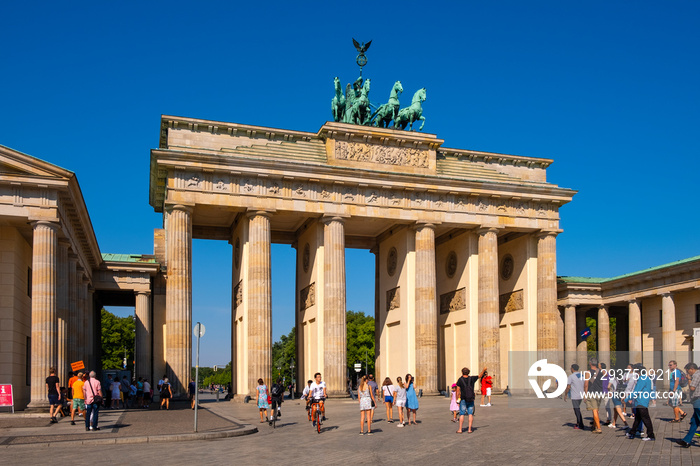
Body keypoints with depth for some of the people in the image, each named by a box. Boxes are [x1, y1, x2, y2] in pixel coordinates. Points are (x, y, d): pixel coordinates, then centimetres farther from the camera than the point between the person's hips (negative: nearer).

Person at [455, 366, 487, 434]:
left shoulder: (460, 380, -8)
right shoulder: (472, 378, -2)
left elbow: (458, 390, -9)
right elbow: (480, 376, 13)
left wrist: (457, 399, 0)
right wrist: (483, 370, 28)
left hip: (463, 399, -2)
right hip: (471, 399, 2)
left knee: (462, 414, 1)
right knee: (470, 414, 6)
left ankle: (460, 429, 0)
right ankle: (469, 429, 3)